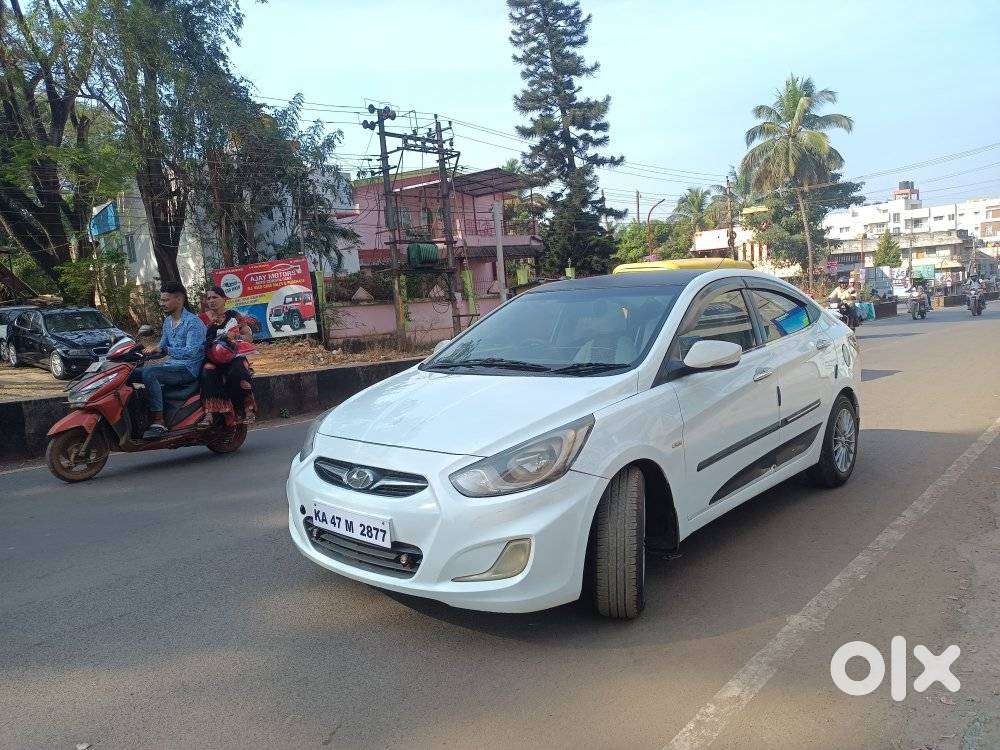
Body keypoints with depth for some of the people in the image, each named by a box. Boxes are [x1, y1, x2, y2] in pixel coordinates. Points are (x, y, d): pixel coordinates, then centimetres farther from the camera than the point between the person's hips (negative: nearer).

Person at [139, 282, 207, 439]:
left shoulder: (193, 322, -13)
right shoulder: (168, 321, 16)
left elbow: (191, 352, -24)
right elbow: (162, 346, 25)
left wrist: (162, 349, -32)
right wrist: (148, 350, 4)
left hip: (188, 369, -9)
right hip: (171, 365, 9)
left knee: (148, 373, -29)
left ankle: (159, 423, -30)